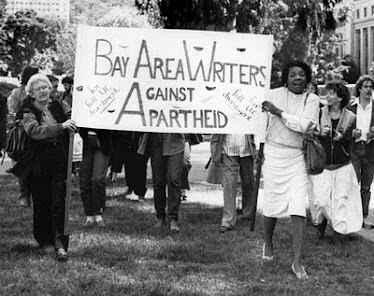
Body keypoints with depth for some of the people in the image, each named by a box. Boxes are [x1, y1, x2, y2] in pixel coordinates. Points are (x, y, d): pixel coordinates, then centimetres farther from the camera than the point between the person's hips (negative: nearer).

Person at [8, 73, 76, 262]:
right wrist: (61, 126, -27)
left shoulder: (59, 106, 10)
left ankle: (60, 244, -9)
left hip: (60, 162, 1)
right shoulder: (29, 112, 1)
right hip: (40, 164, -1)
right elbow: (35, 131, -18)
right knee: (41, 205, 7)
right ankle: (45, 242, 22)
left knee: (59, 204, -7)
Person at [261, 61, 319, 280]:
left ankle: (297, 262, -5)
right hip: (274, 153, 0)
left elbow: (304, 125, -15)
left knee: (299, 208, -8)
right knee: (272, 204, 6)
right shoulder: (276, 94, 0)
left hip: (297, 157, 0)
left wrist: (278, 112, -14)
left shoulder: (312, 100, -1)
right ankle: (268, 243, 35)